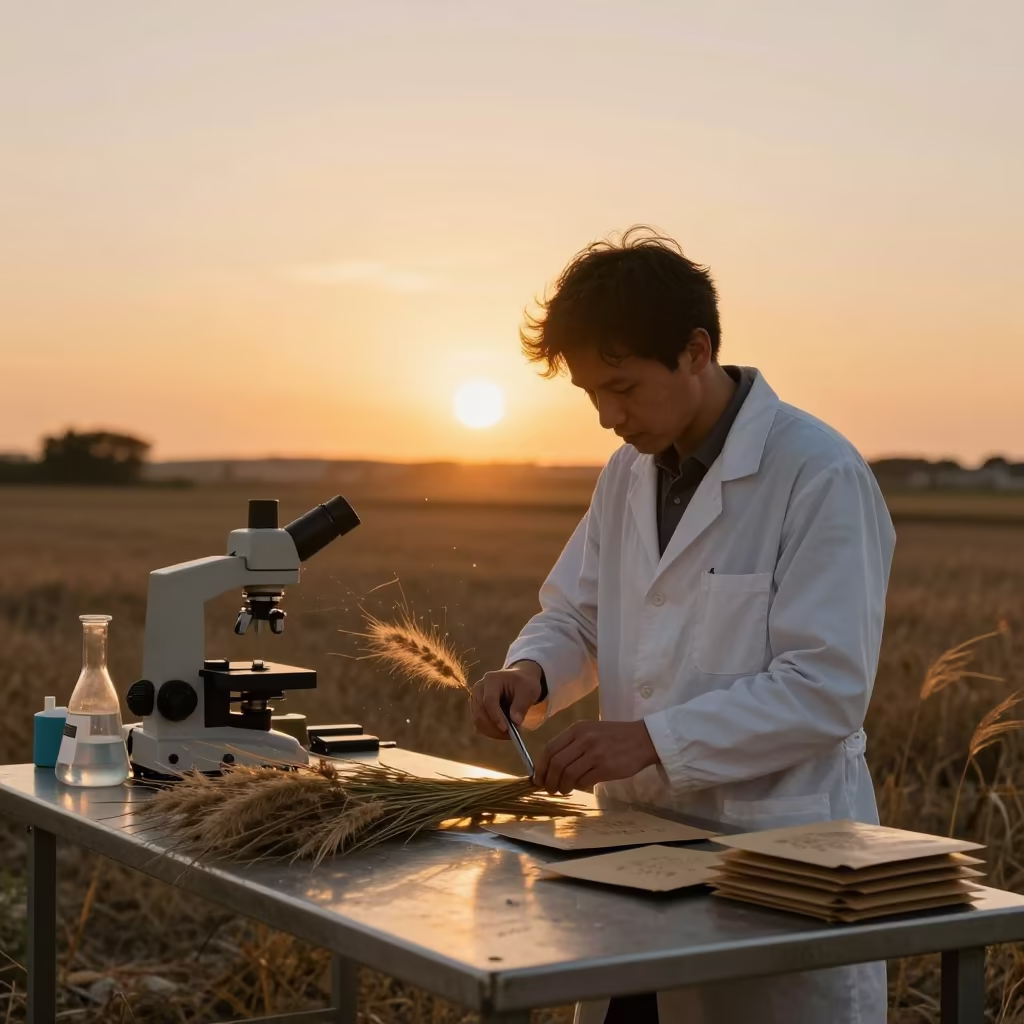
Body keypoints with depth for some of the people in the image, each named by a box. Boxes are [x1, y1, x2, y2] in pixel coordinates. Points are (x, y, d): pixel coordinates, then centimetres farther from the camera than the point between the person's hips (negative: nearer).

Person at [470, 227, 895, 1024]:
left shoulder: (819, 475, -16)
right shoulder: (628, 474, 8)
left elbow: (826, 691, -20)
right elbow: (576, 614, 16)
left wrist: (654, 739, -25)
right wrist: (532, 670, -6)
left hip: (782, 860, -7)